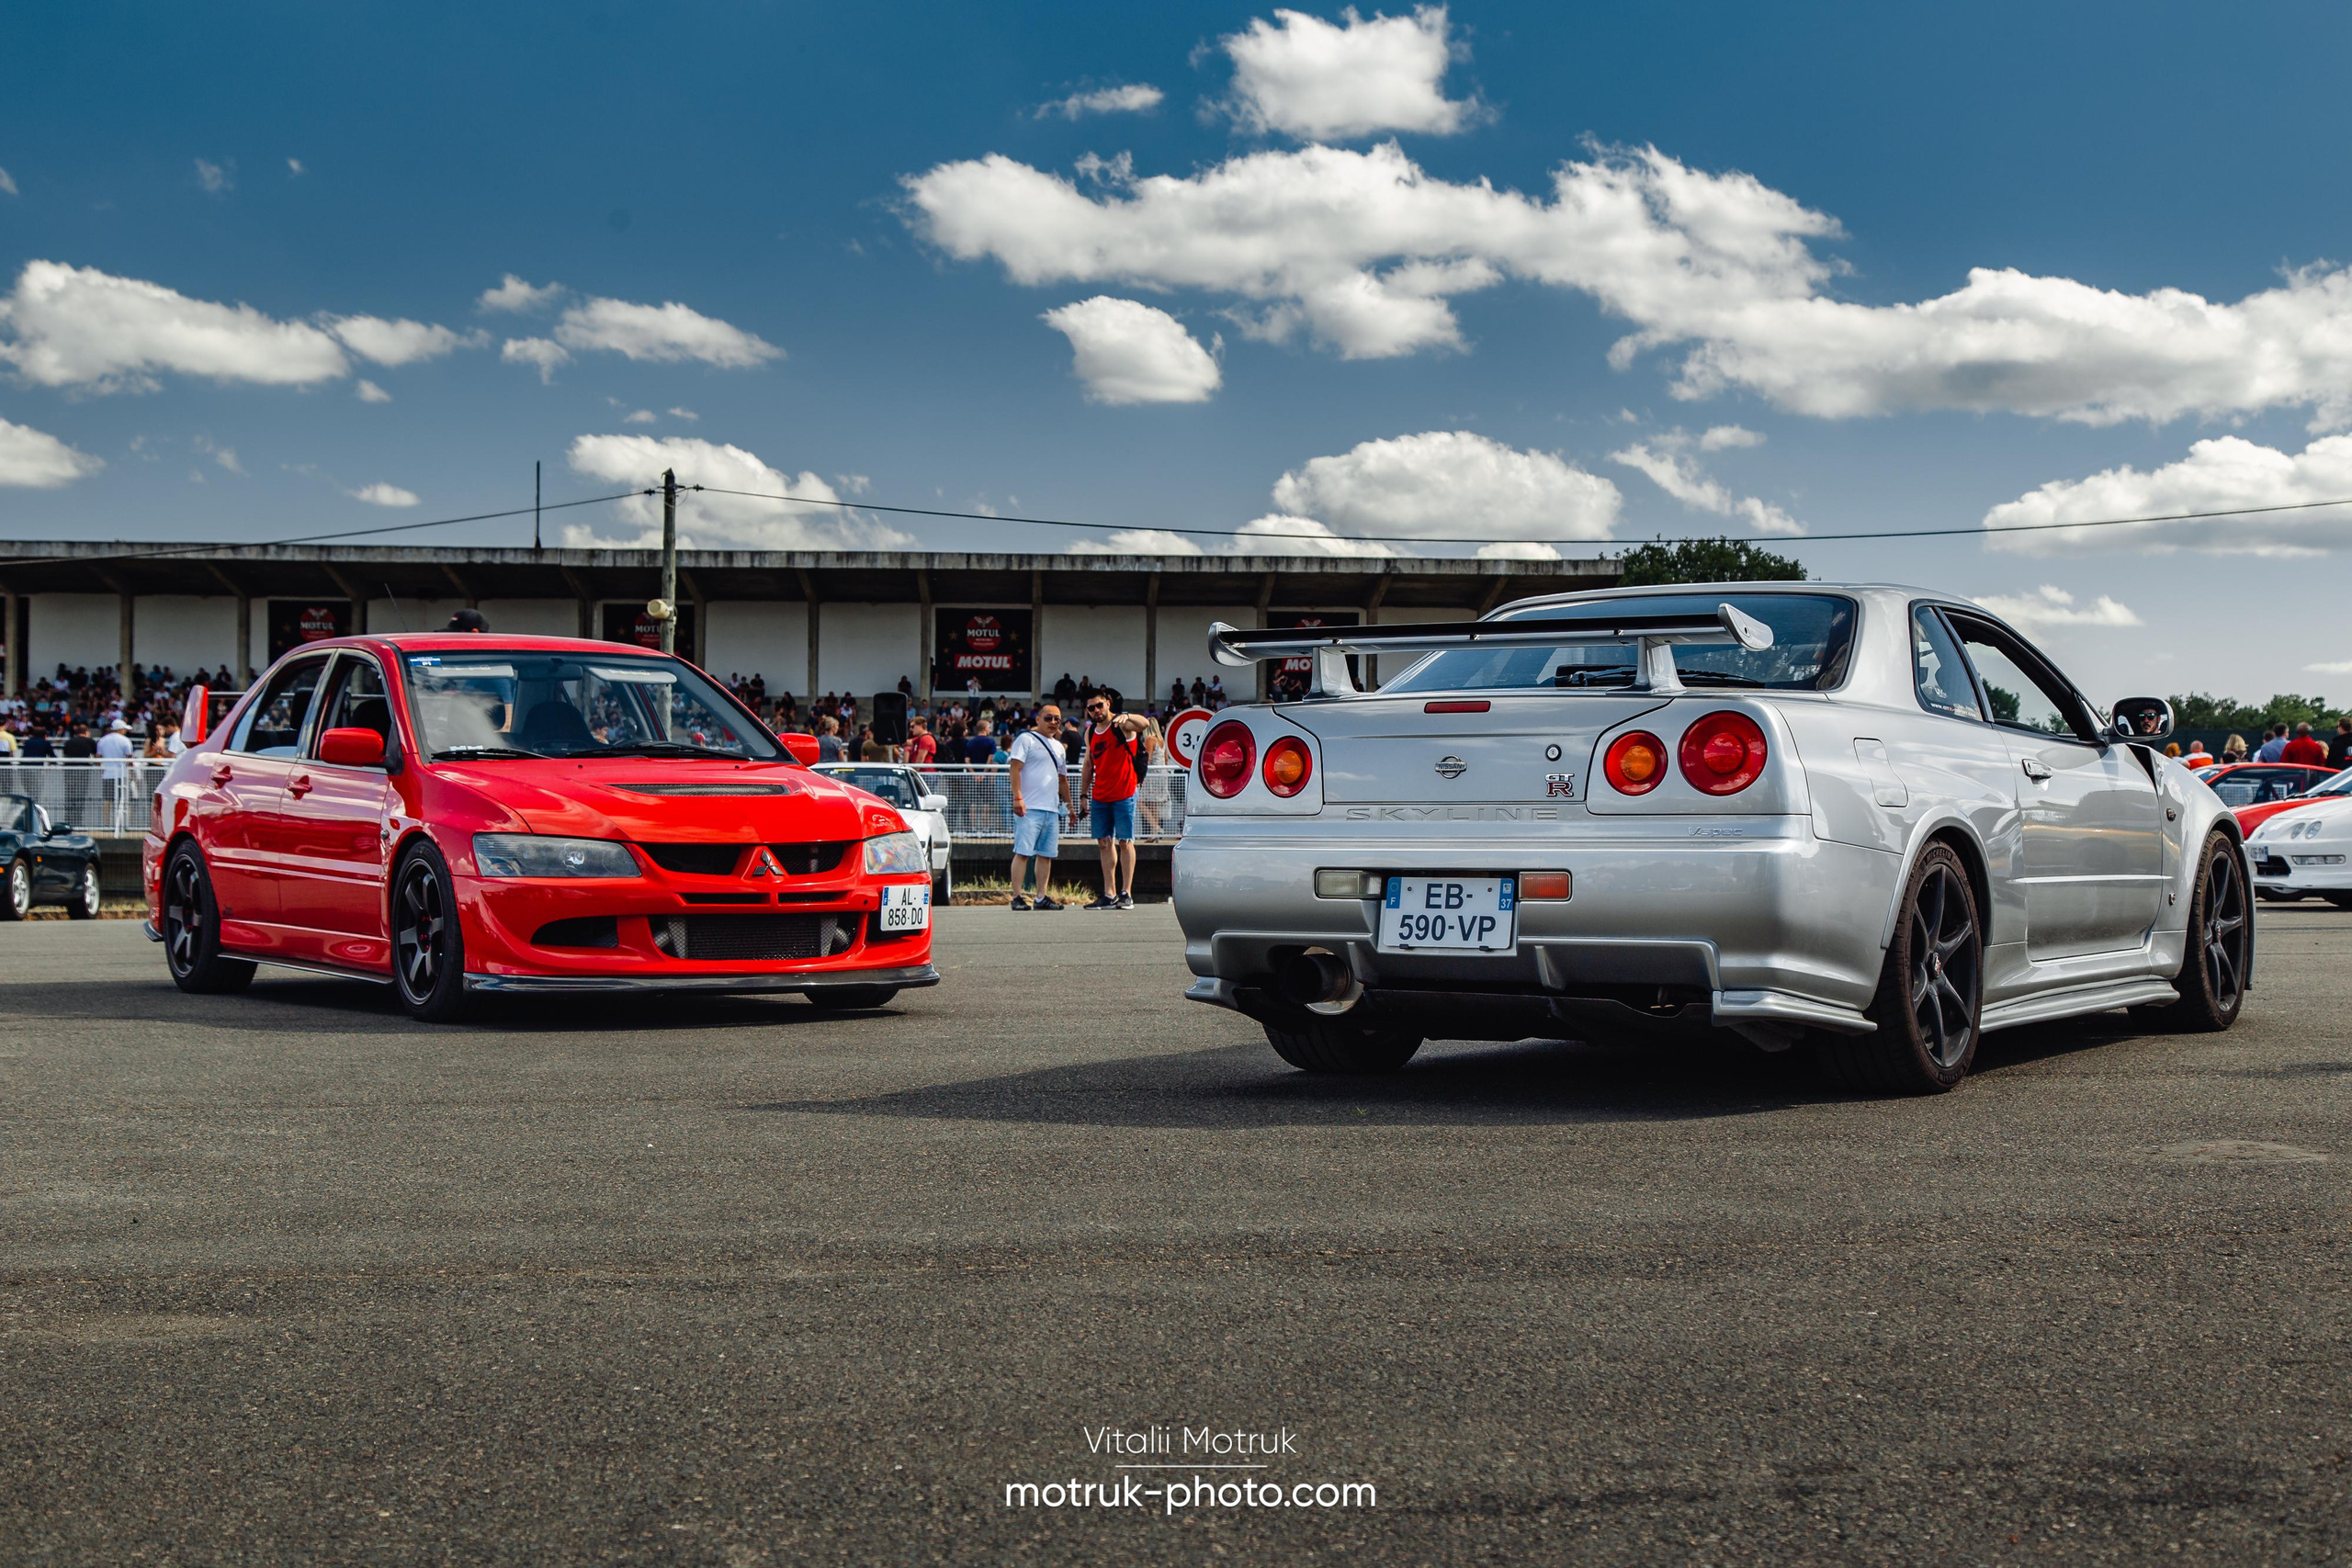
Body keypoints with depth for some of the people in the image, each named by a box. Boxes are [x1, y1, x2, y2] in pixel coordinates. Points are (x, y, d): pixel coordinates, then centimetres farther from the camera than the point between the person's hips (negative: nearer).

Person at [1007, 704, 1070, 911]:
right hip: (1029, 808, -7)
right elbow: (1015, 768, -9)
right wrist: (1017, 797, -19)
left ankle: (1042, 897, 11)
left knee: (1046, 854, 7)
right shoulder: (1026, 739, 0)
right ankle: (1017, 897, -8)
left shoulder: (1058, 747, 23)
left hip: (1052, 809, 7)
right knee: (1023, 852, -9)